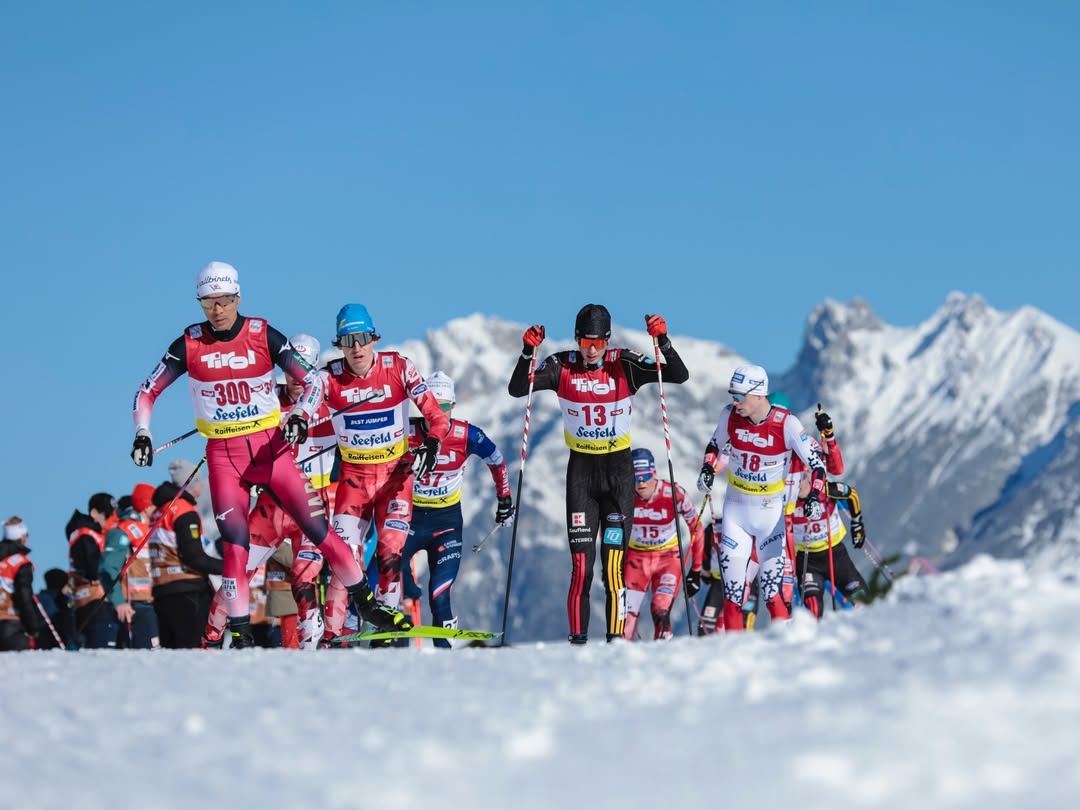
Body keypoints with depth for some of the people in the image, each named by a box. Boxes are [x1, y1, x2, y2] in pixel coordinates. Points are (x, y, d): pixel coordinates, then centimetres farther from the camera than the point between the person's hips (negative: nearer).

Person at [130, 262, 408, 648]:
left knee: (316, 525, -2)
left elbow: (313, 381, -2)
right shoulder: (189, 344, -3)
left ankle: (365, 600, 13)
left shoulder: (263, 336, -5)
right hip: (223, 454, 0)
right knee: (235, 544, -10)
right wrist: (142, 434, -10)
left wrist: (300, 417, -20)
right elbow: (148, 392, 5)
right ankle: (240, 633, -1)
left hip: (269, 445, 0)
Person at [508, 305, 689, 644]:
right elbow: (517, 389, -10)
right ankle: (577, 636, 2)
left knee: (614, 560, -6)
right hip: (581, 467, 1)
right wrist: (528, 353, -25)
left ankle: (616, 635, -1)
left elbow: (679, 376, -12)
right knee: (581, 562, -4)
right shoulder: (562, 366, -4)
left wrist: (663, 342, -28)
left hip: (618, 467, -1)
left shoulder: (625, 364, -7)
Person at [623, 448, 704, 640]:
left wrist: (696, 570, -2)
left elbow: (696, 529, -6)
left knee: (661, 612, -21)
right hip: (636, 558, 1)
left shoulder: (674, 494, -21)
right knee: (626, 617, -10)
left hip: (669, 558, -1)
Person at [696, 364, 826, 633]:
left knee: (772, 590, -8)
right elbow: (714, 444, 15)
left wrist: (815, 497, -26)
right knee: (732, 588, -1)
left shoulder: (787, 424, -17)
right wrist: (707, 468, -4)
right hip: (735, 509, 3)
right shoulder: (729, 415, -6)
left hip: (771, 511, -3)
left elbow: (816, 464, -11)